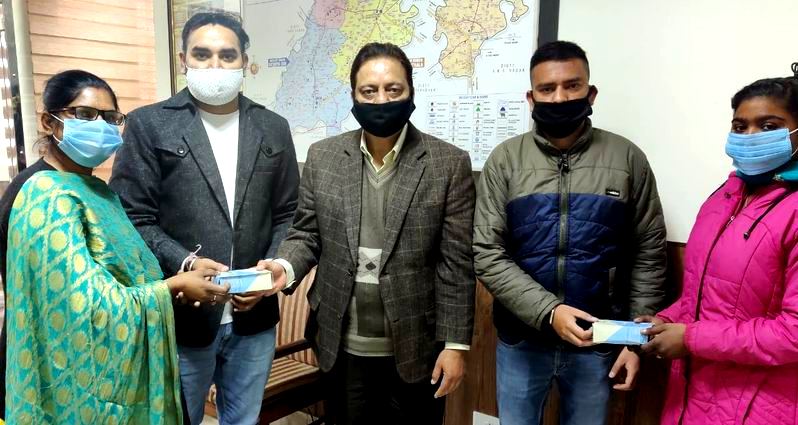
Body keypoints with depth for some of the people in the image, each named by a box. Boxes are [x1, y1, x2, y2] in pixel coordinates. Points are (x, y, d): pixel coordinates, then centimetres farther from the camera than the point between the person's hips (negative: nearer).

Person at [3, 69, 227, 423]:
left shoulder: (95, 190, 8)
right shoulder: (48, 196, -20)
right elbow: (86, 307, -26)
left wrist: (175, 281, -3)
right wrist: (173, 287, -18)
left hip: (118, 370, 9)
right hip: (88, 385, -9)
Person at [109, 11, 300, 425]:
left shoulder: (273, 128, 8)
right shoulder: (148, 124, -1)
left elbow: (288, 215, 8)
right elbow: (132, 218, -6)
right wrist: (185, 263, -20)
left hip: (254, 317, 3)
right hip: (179, 318, -2)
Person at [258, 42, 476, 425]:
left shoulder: (449, 163, -8)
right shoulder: (322, 156, 0)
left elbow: (456, 264, -8)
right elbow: (306, 234, 5)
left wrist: (456, 344, -8)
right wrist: (285, 267, -16)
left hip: (415, 347, -2)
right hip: (342, 346, 2)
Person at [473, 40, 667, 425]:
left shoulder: (627, 159, -2)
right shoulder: (505, 160, -4)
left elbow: (648, 255, 1)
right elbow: (487, 254, -8)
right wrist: (548, 312, -18)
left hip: (597, 342, 0)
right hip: (521, 340, 0)